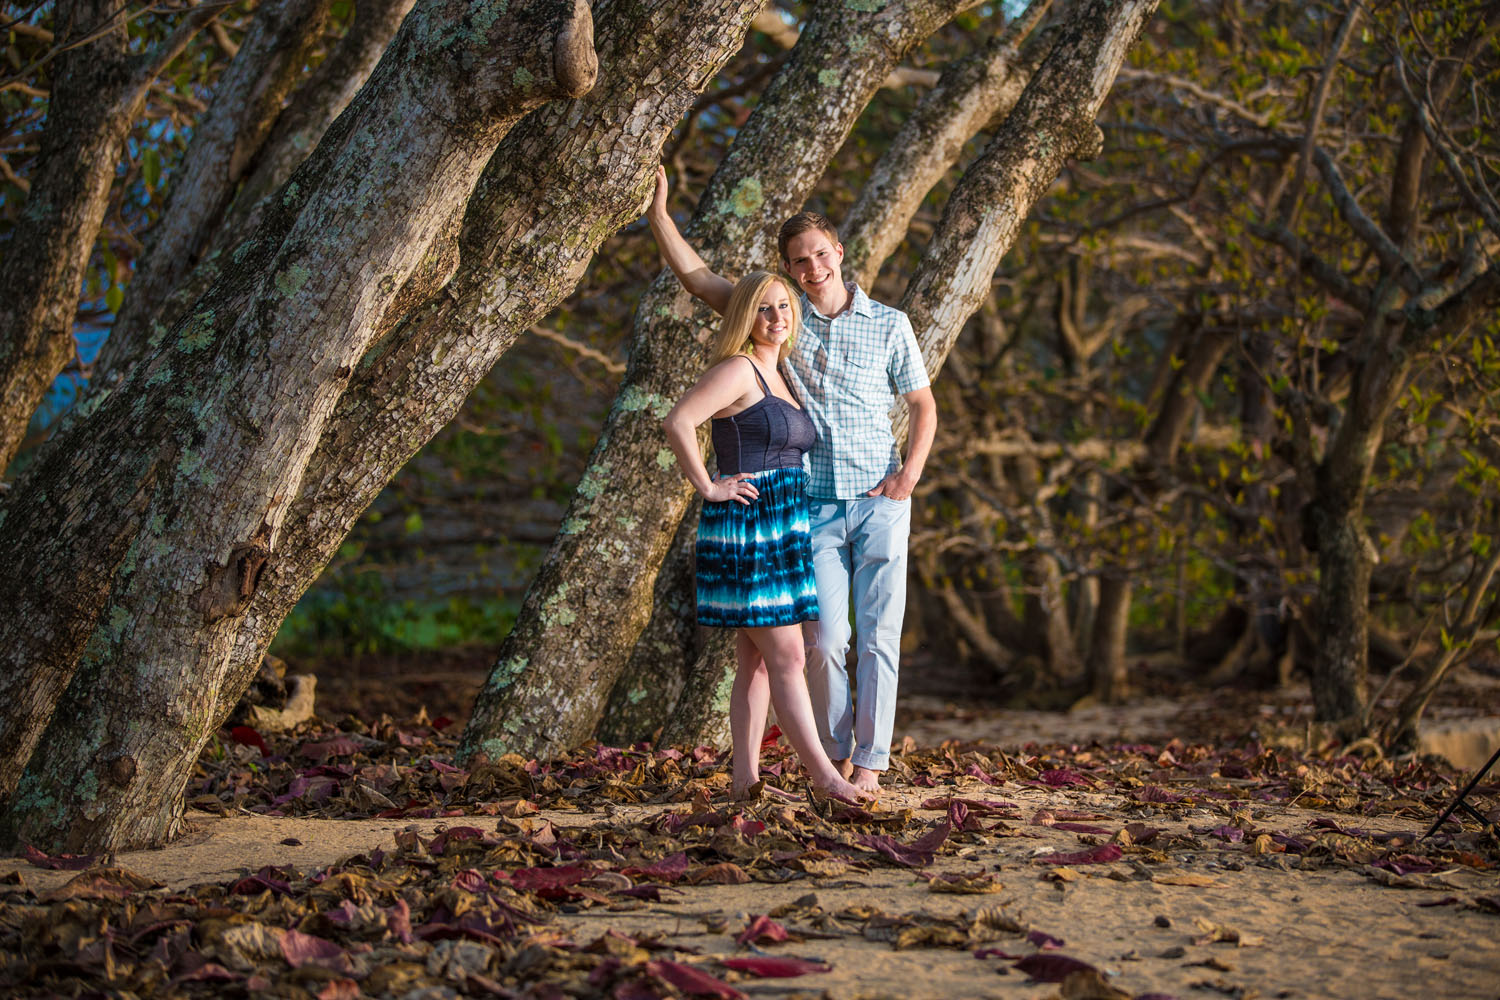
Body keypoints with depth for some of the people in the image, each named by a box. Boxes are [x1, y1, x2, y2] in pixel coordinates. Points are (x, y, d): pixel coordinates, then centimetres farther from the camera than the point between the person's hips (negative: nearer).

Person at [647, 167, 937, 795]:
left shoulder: (888, 325, 4)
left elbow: (923, 405, 10)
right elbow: (696, 277, 7)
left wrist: (909, 474, -5)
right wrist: (659, 214, -1)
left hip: (879, 504, 0)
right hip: (813, 505, 1)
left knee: (879, 636, -2)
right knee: (824, 640, -5)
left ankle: (869, 762, 6)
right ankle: (834, 753, 12)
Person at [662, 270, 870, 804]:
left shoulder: (778, 378, 18)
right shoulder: (738, 370, -10)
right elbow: (677, 422, -23)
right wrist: (708, 488, -17)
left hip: (780, 531, 9)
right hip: (747, 526, -9)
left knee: (755, 663, 8)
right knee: (785, 656, -8)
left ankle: (746, 778, 10)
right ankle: (824, 775, -7)